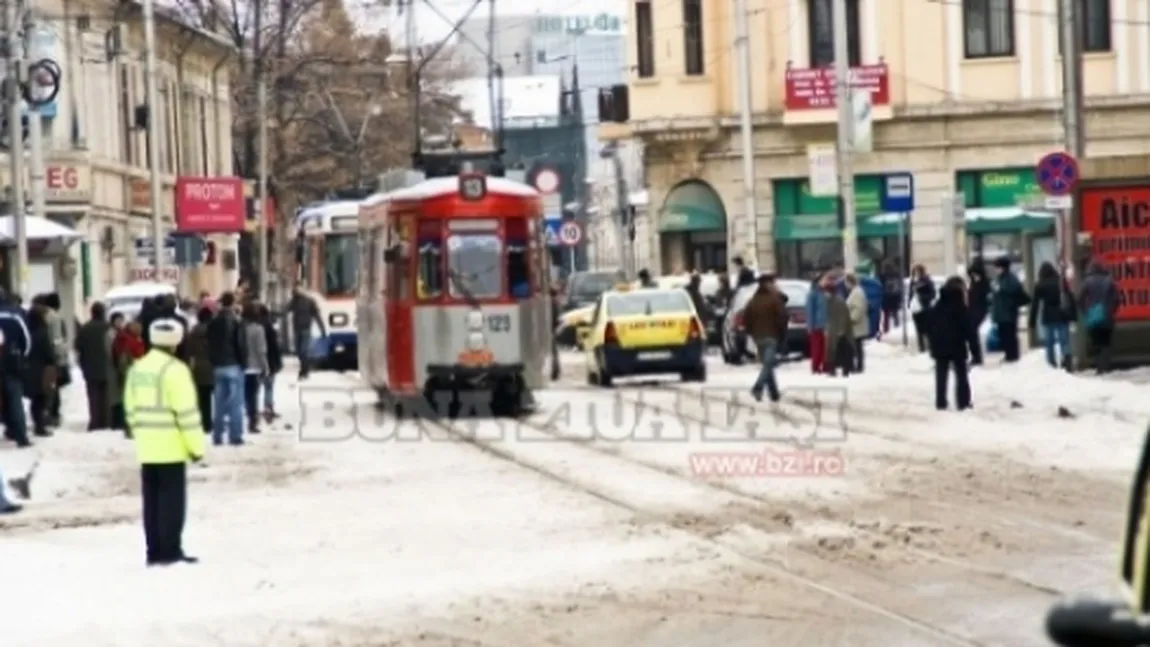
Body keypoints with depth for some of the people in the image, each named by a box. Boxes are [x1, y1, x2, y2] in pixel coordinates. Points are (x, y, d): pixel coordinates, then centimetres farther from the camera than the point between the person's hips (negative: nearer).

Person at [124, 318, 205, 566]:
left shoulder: (137, 368, 11)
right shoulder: (174, 370, -13)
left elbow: (131, 408, 14)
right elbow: (186, 411, -15)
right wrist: (196, 445, -11)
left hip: (147, 447, 7)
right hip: (171, 447, -7)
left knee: (152, 500, 10)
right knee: (172, 499, -2)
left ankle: (154, 551, 11)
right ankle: (170, 551, -3)